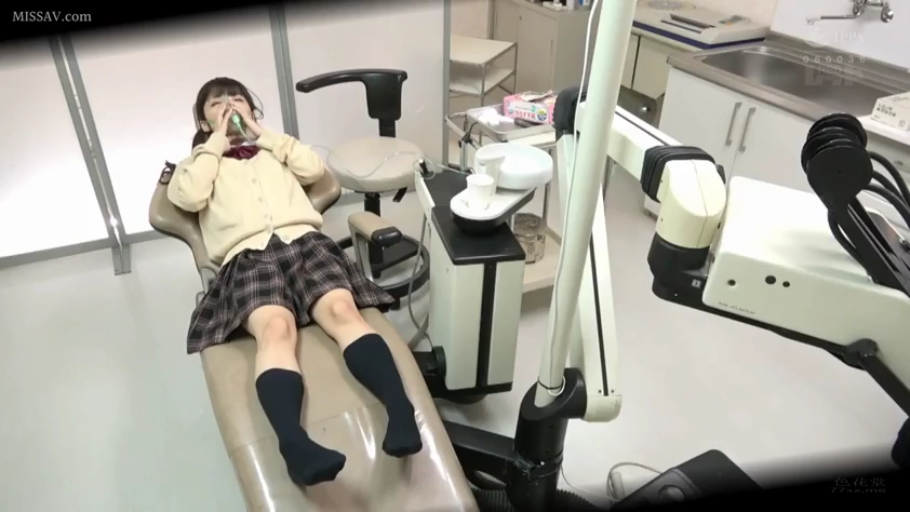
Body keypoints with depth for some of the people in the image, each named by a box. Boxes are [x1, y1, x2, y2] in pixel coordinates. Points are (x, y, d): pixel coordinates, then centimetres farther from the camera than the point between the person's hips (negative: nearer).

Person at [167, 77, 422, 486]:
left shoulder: (274, 148, 36)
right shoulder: (199, 161, 32)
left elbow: (314, 169, 14)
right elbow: (189, 197, 6)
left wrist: (261, 134, 18)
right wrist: (217, 143, 15)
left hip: (304, 240, 2)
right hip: (248, 255, -1)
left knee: (343, 309, -31)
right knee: (276, 327, -35)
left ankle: (401, 415, -47)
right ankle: (294, 444, -56)